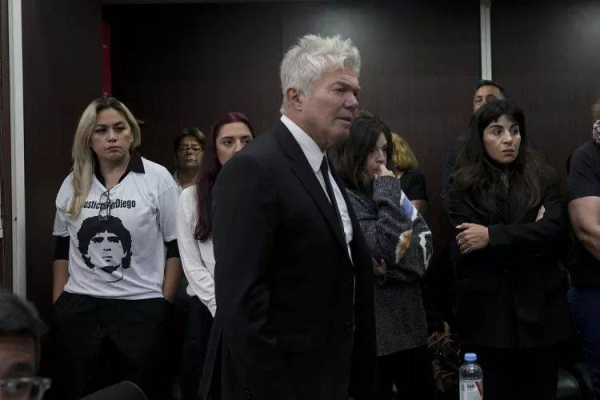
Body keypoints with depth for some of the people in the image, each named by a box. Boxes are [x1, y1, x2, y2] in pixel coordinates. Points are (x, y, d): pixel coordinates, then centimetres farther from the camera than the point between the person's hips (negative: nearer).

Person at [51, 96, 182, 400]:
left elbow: (175, 247, -2)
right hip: (78, 309, 3)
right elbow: (62, 249, 14)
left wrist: (165, 304, -4)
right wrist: (58, 304, 11)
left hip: (142, 308, -3)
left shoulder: (158, 178, -3)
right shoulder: (74, 183, 7)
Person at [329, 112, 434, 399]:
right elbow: (390, 246, -21)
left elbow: (424, 238, 4)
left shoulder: (386, 190, 10)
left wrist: (394, 267, -13)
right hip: (372, 326, -7)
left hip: (409, 321, 7)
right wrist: (388, 191, -13)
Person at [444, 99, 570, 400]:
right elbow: (467, 249, -11)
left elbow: (553, 230, -10)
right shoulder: (463, 187, 1)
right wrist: (529, 235, -10)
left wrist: (492, 235, -18)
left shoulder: (542, 178, 7)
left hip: (539, 308, 2)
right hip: (487, 312, -2)